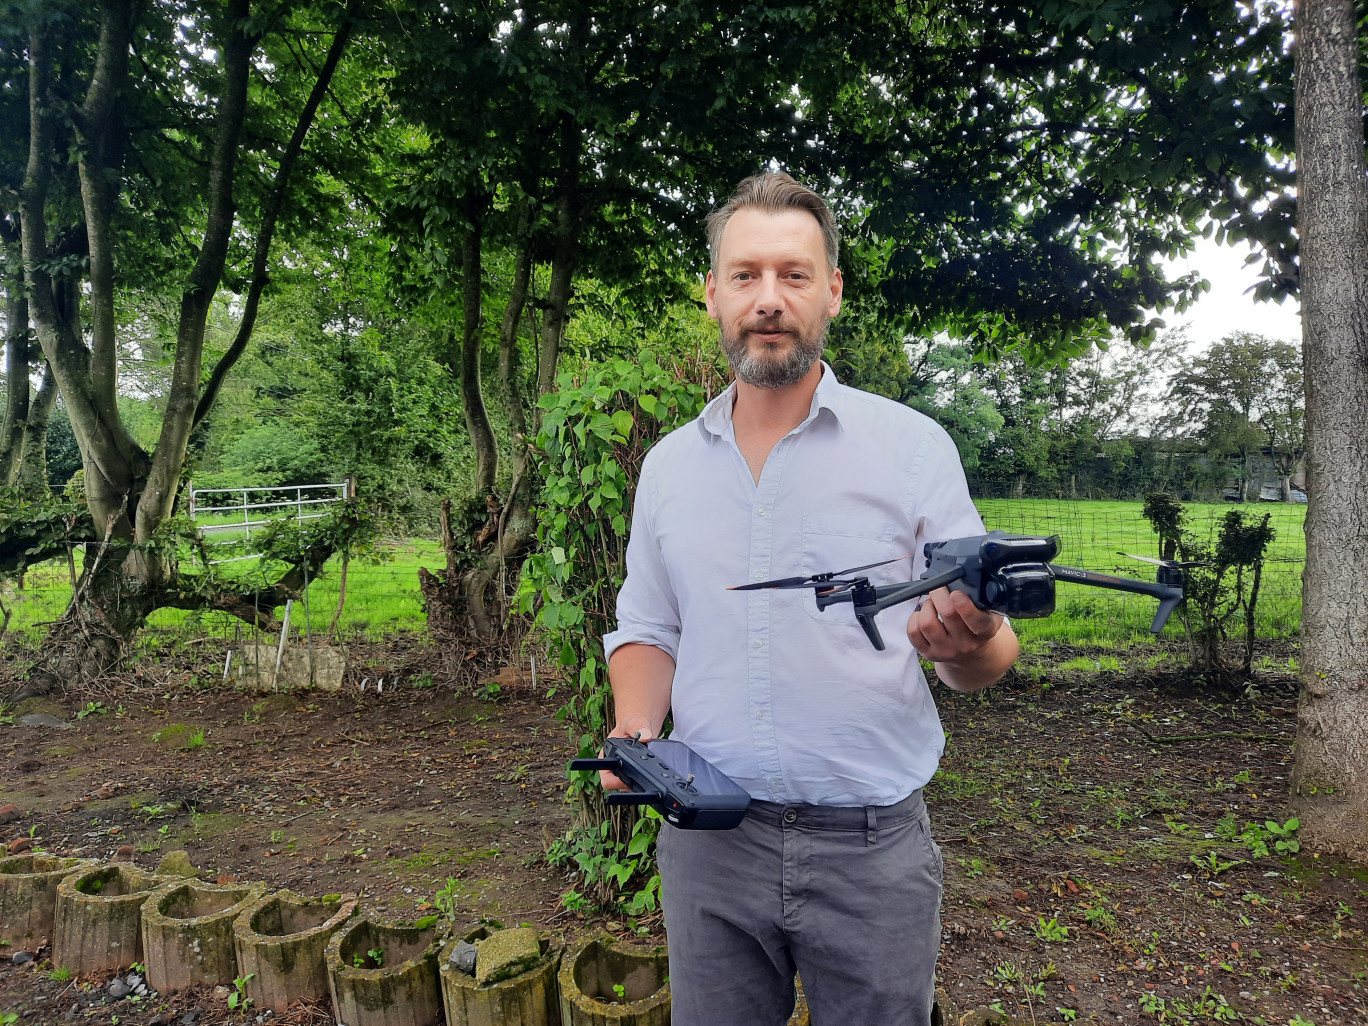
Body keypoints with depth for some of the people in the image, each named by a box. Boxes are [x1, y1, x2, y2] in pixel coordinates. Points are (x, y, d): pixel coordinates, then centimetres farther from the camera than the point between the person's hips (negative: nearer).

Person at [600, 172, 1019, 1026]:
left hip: (872, 850, -2)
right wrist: (635, 730, -7)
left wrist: (970, 646, -27)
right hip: (708, 840, 3)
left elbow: (988, 654, -4)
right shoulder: (669, 466, 4)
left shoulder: (913, 446, -5)